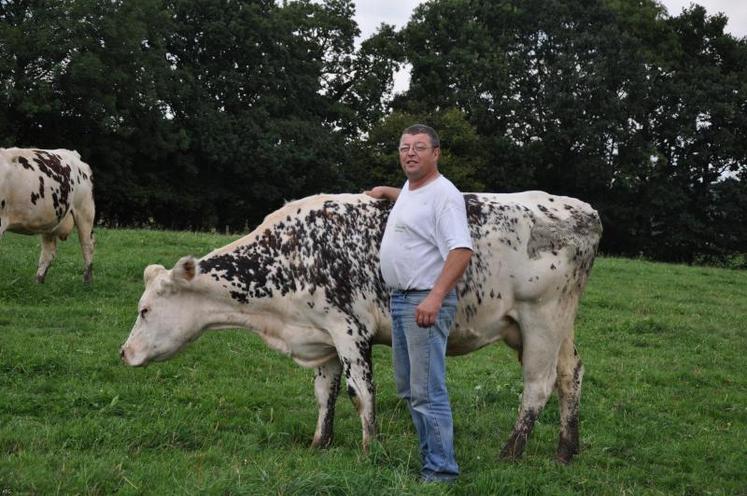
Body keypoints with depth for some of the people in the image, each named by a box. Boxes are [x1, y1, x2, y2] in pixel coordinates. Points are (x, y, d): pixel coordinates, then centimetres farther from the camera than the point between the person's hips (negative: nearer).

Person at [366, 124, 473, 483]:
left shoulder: (443, 194, -14)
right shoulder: (410, 190, 15)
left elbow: (461, 250, -24)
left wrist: (435, 298, -32)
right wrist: (386, 192, 41)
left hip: (426, 302, -10)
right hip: (400, 299, 10)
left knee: (427, 392, -11)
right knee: (408, 389, 15)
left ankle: (440, 471, -6)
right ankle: (431, 457, 23)